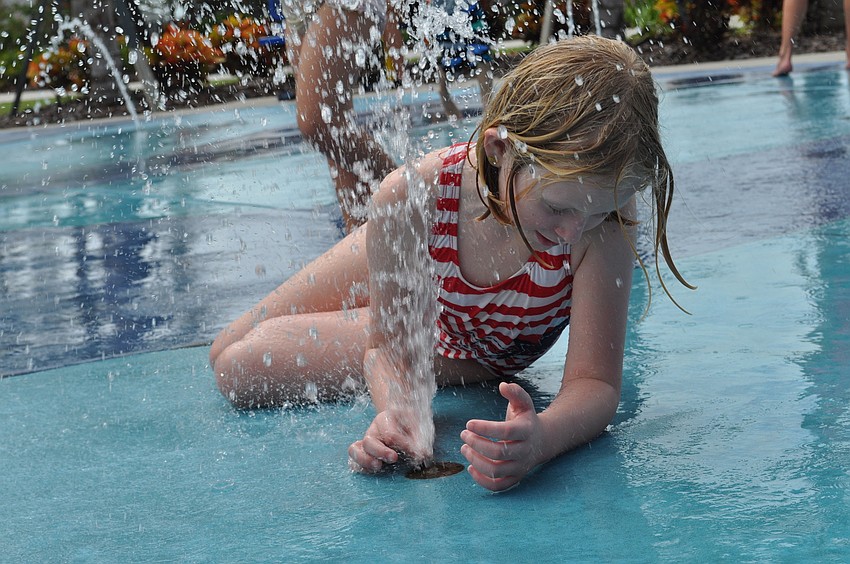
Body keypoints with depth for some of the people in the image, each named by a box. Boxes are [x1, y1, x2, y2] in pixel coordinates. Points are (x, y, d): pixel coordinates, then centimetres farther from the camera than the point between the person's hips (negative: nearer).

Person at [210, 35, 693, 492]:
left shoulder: (603, 228, -43)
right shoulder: (409, 199, -41)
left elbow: (596, 383, -41)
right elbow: (386, 344, -27)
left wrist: (542, 438, -65)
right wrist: (398, 410, -50)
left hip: (467, 354, -1)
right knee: (229, 356, 19)